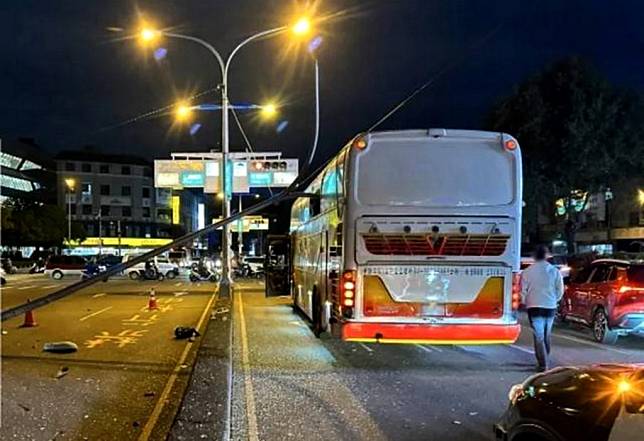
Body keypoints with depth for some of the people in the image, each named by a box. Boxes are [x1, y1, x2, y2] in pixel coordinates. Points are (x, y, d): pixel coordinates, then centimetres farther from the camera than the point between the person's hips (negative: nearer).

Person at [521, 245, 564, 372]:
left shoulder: (527, 272, -6)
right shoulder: (555, 271, 1)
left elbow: (523, 291, -3)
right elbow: (560, 291, 5)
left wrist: (526, 302, 14)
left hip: (534, 307, -3)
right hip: (550, 307, 3)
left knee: (539, 336, -1)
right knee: (547, 335, 18)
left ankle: (542, 364, -9)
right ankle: (545, 360, 28)